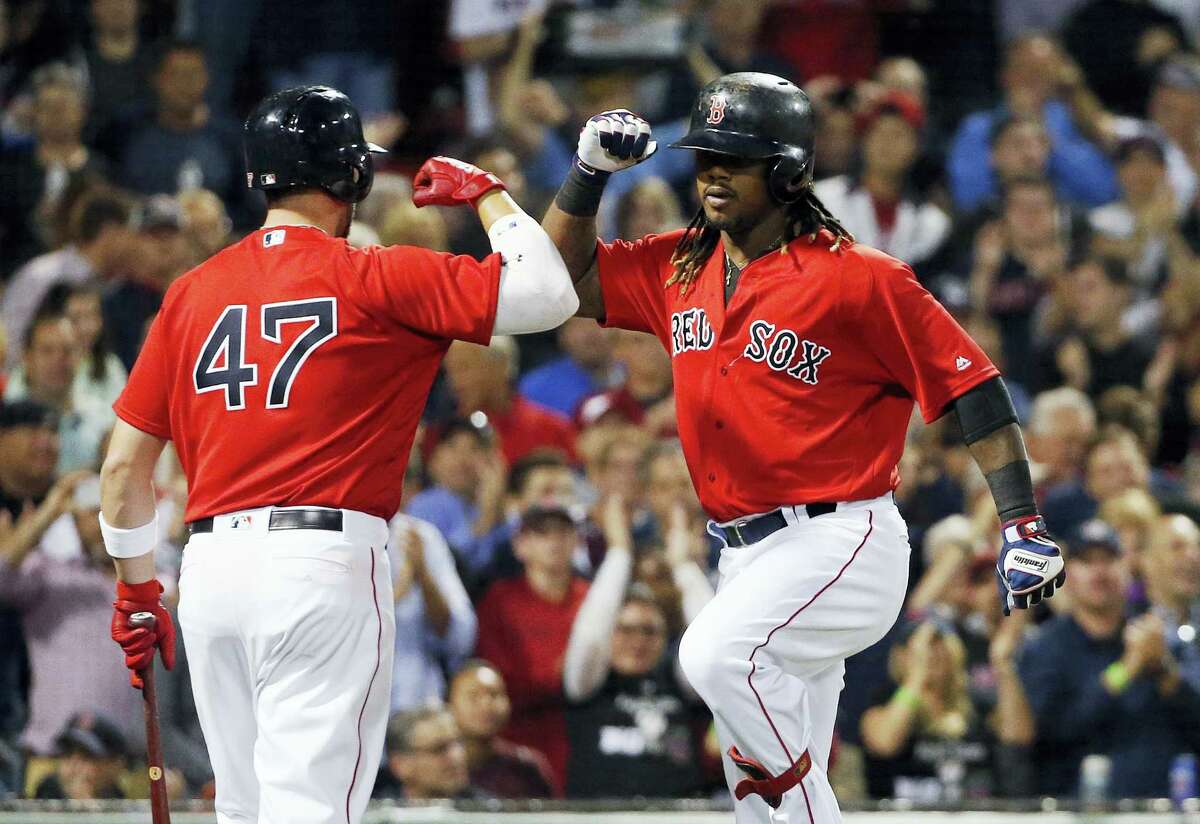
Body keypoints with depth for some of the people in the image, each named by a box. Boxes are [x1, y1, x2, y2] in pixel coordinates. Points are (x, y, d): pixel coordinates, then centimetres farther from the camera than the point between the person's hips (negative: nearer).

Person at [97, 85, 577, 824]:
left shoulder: (191, 294, 11)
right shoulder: (375, 279, -3)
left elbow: (125, 464, 12)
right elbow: (547, 294, -5)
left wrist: (137, 587, 24)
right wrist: (487, 194, 10)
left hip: (210, 566, 5)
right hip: (326, 563, -5)